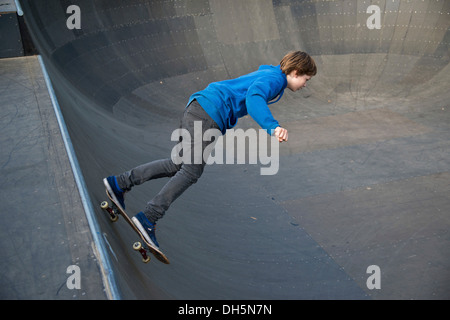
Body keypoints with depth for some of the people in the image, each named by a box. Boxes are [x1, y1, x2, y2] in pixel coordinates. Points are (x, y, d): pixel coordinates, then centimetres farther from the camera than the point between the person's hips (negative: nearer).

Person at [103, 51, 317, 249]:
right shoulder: (274, 79, -6)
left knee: (178, 165, 13)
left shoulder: (266, 75, 24)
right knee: (191, 172, -8)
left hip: (197, 109, 10)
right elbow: (254, 97, -28)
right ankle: (148, 219, -8)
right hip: (208, 113, -10)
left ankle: (119, 183, 16)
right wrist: (273, 127, -42)